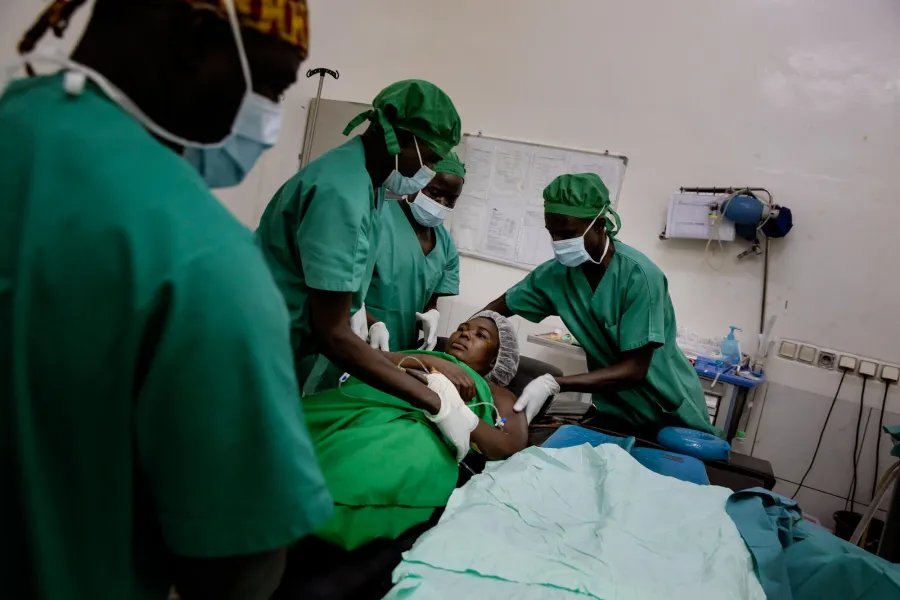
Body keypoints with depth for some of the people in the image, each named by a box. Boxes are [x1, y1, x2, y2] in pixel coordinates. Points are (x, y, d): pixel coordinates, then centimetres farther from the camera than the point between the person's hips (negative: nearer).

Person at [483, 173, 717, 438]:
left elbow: (633, 370, -27)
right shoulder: (557, 273, -12)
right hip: (615, 412, 4)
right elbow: (496, 310, -1)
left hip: (670, 414, -3)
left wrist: (553, 384, -36)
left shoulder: (639, 275, -27)